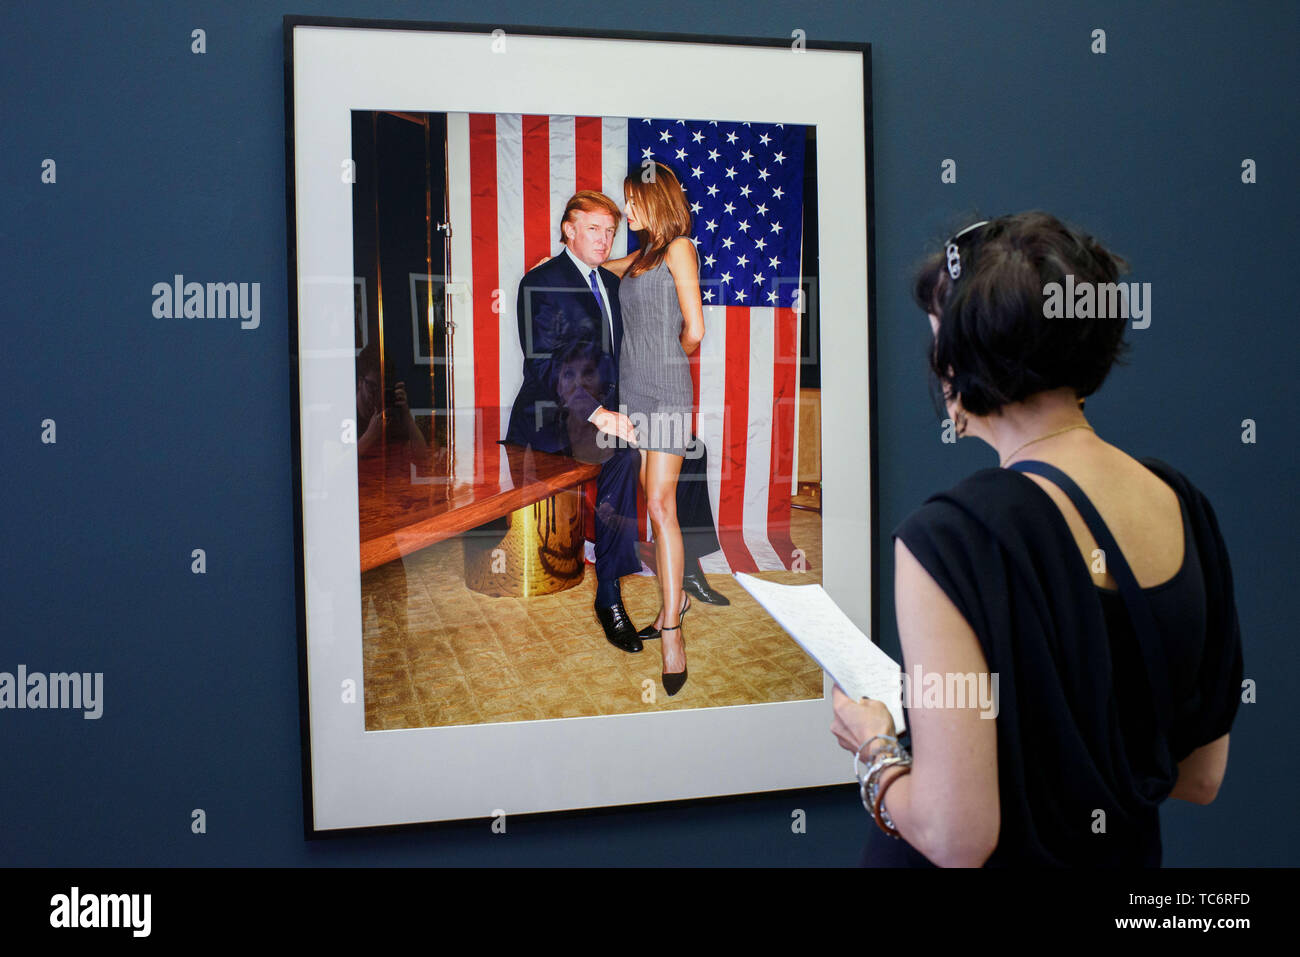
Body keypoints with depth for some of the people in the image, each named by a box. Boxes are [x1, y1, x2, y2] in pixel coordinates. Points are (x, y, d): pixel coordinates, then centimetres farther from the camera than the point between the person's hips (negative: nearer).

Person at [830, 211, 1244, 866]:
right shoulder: (1182, 504, -7)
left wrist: (874, 747, -10)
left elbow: (955, 837, -28)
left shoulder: (952, 540, -28)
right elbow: (1201, 777, 2)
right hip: (1127, 853, 6)